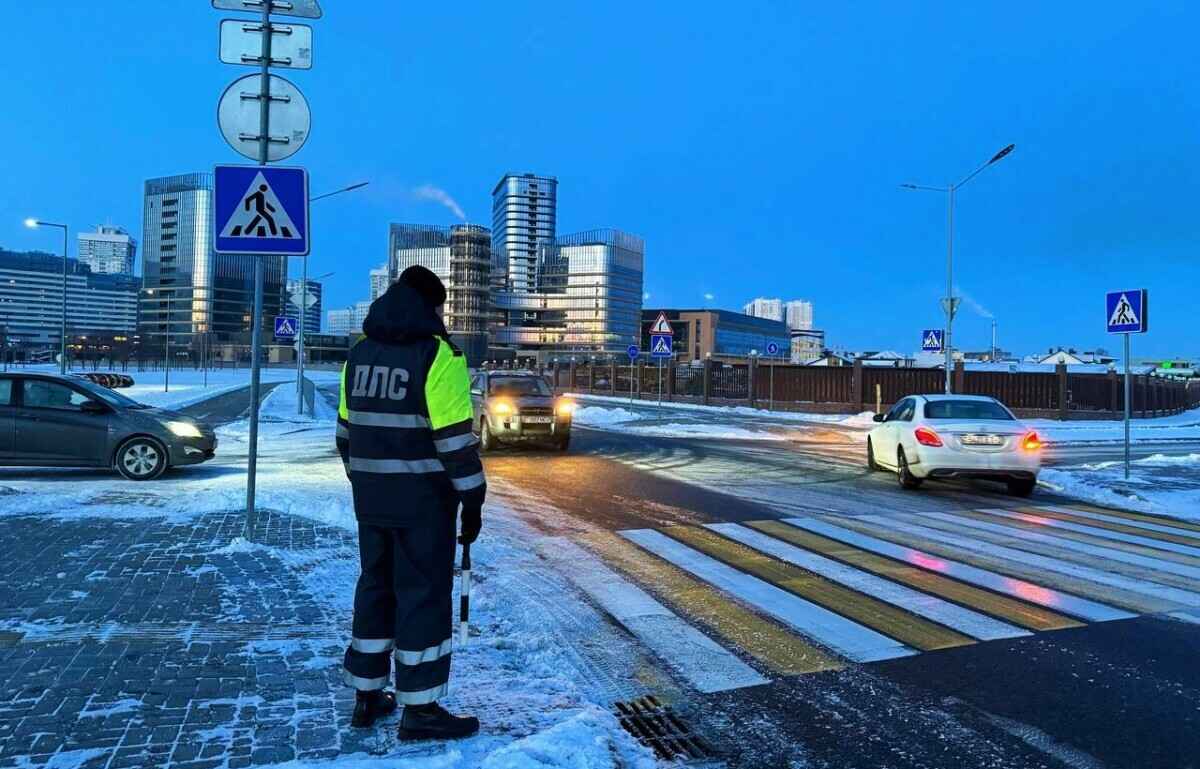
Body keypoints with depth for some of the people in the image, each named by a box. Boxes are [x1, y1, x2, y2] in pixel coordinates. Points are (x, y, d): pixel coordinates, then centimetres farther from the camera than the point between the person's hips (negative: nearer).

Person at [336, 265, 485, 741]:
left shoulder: (361, 351, 9)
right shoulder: (436, 353, -14)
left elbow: (347, 428, 13)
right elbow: (454, 436, -17)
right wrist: (472, 499, -11)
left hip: (371, 496, 7)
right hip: (423, 498, -7)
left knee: (376, 587, 16)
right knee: (423, 594, 1)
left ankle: (368, 696, 25)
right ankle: (419, 710, 8)